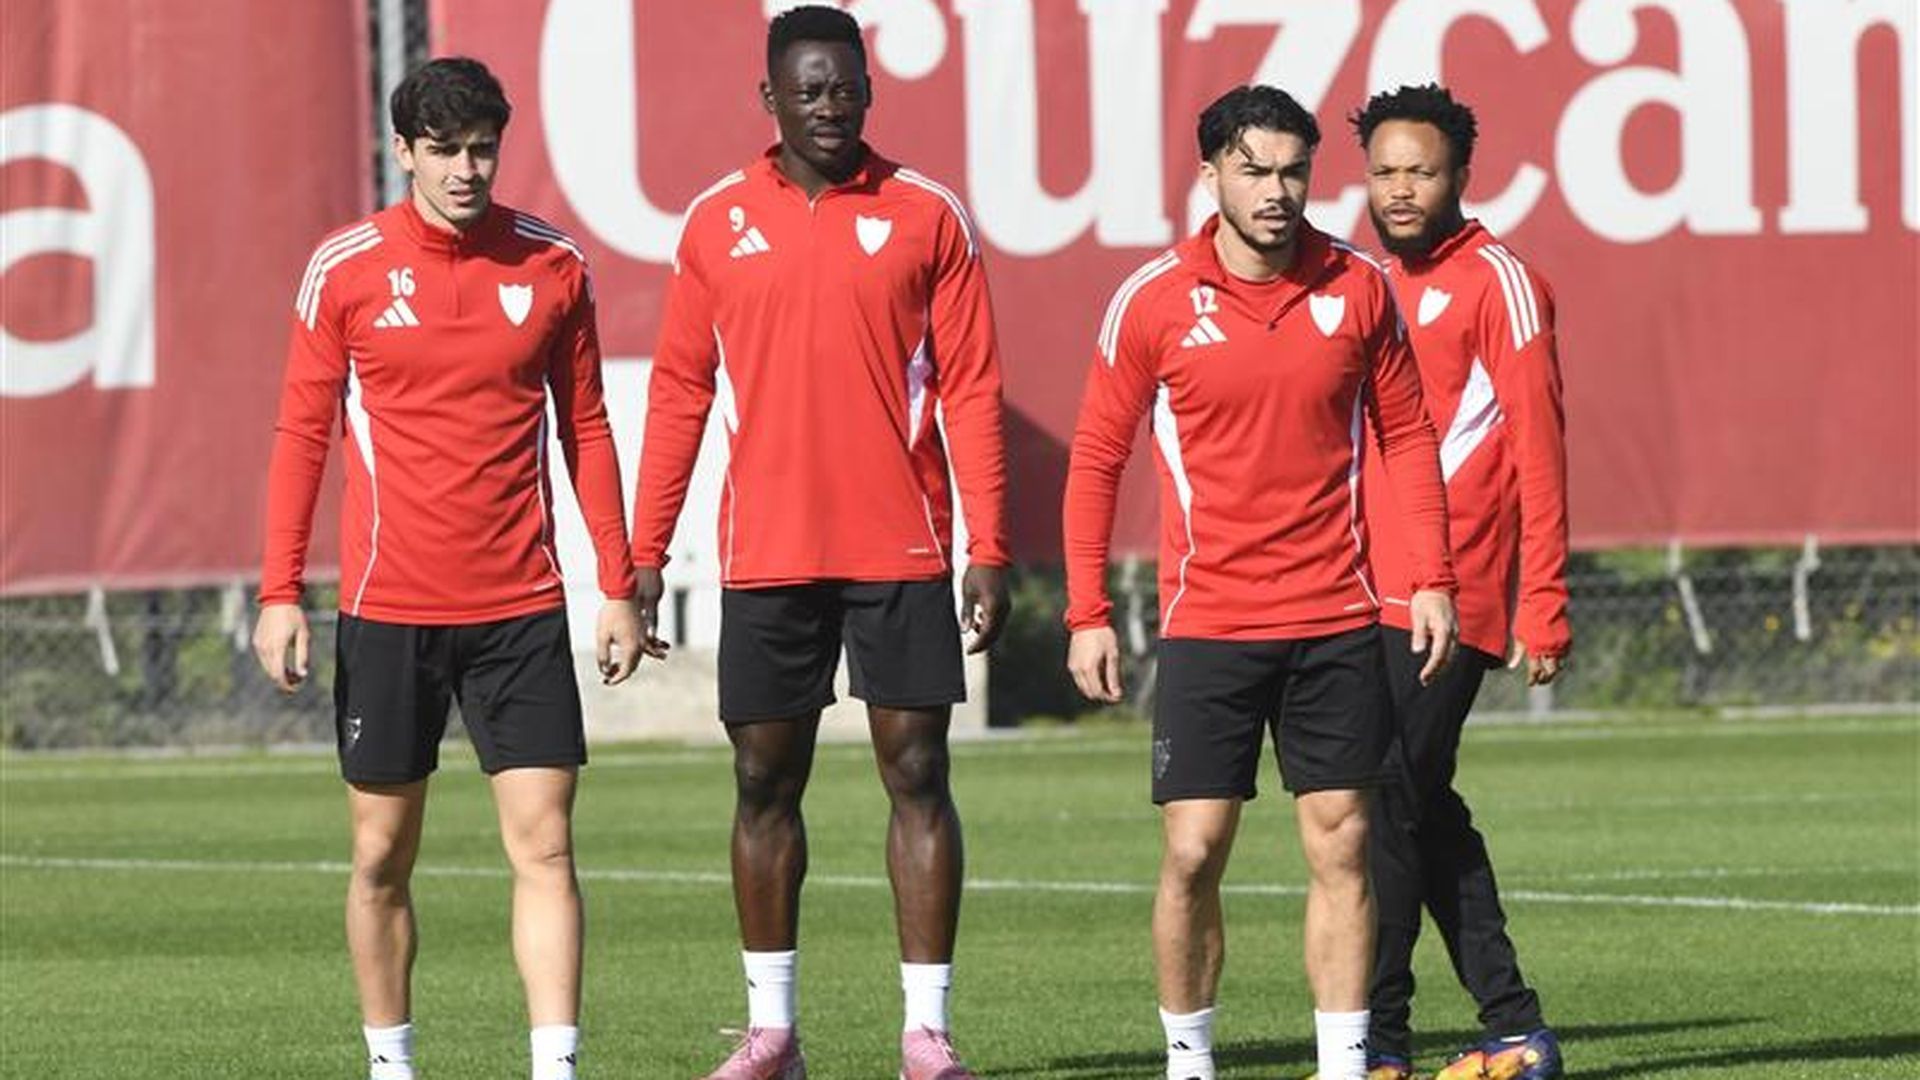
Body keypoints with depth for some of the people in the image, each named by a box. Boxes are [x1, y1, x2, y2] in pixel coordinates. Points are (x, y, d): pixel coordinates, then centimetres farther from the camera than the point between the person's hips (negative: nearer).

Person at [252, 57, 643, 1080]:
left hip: (521, 605, 1)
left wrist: (618, 585, 7)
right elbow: (301, 436, 4)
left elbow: (585, 428, 10)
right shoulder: (345, 268, -1)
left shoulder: (553, 264, 3)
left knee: (544, 843, -7)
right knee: (380, 857, 5)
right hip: (387, 606, -1)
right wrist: (280, 593, -1)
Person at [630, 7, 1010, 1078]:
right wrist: (645, 554, 5)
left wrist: (989, 550, -6)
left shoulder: (928, 216, 1)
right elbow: (680, 393, 9)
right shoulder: (719, 223, 6)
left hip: (902, 549, -2)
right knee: (765, 782, 6)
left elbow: (972, 388, 0)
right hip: (767, 553, 2)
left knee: (918, 776, -2)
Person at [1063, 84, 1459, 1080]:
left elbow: (1406, 434, 11)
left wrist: (1432, 579, 3)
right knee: (1192, 854, -4)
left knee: (1340, 849, 2)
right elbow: (1096, 456, 3)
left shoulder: (1357, 288, 2)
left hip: (1337, 623, 2)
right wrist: (1087, 614, -1)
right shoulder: (1154, 300, -4)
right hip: (1207, 623, -2)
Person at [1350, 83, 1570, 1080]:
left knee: (1390, 807, -12)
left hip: (1448, 602, -8)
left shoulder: (1496, 282, -5)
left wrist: (1543, 605, -14)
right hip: (1374, 597, 8)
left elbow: (1538, 452, -9)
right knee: (1425, 812, 9)